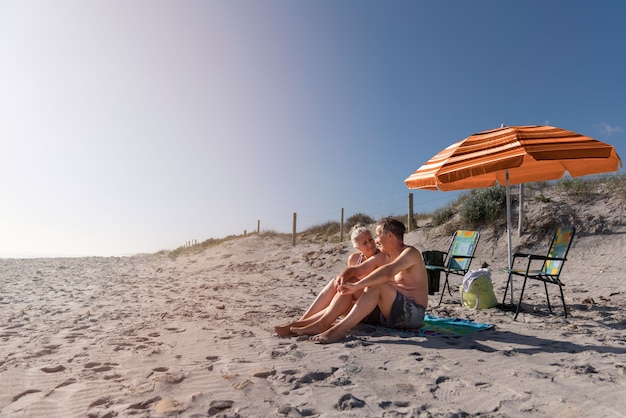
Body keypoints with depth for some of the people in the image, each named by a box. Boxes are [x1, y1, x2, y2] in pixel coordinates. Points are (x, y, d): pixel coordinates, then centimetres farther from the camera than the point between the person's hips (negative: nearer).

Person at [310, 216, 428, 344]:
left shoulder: (410, 253, -11)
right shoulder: (381, 257, 13)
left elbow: (387, 272, -30)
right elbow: (354, 269, 11)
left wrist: (356, 286, -37)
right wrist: (342, 277, -13)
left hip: (413, 314, -8)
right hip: (390, 313, 8)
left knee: (376, 286, -33)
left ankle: (339, 330, -37)